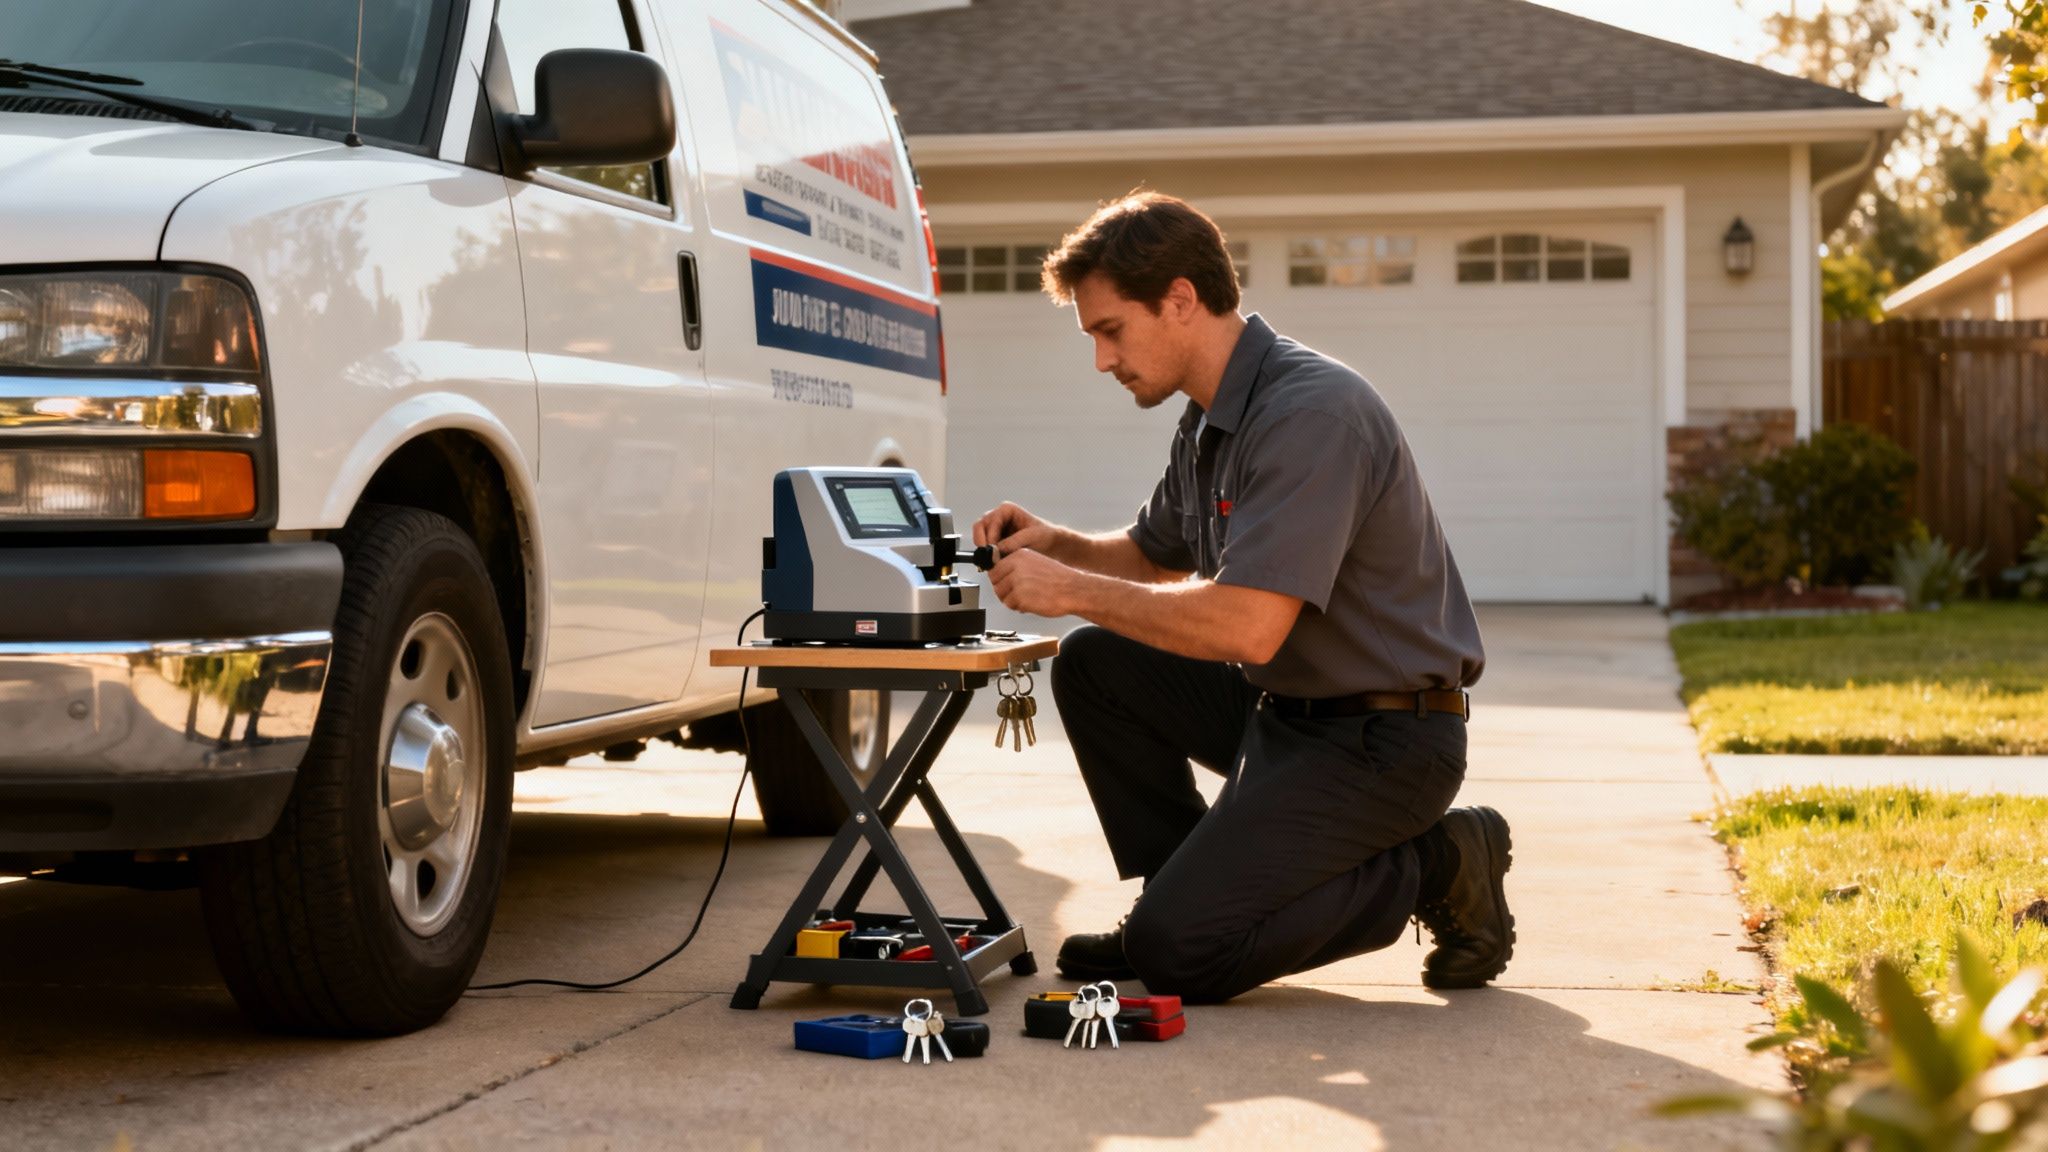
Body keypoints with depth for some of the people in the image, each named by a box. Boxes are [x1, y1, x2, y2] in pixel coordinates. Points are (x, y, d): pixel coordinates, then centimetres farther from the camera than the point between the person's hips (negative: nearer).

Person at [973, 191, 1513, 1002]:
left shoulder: (1311, 412, -23)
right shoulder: (1211, 422, 8)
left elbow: (1247, 626, -32)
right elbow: (1154, 555, 25)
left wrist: (1074, 589, -22)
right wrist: (1056, 545, 5)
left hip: (1382, 738, -10)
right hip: (1286, 707, 10)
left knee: (1180, 954, -16)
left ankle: (1433, 868, 0)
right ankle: (1183, 900, 11)